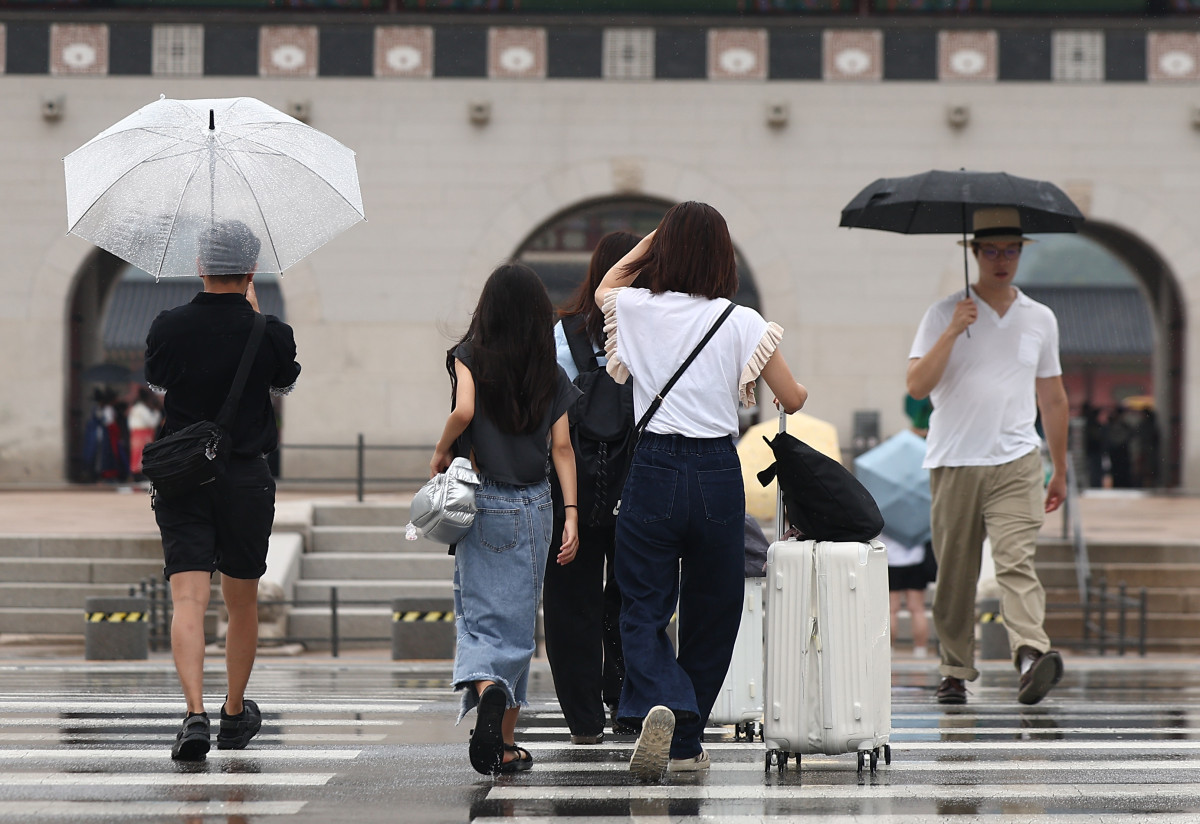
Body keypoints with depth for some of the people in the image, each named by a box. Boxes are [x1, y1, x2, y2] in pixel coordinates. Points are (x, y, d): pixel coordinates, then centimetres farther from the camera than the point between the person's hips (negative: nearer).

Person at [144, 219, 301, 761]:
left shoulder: (169, 327, -5)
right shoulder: (271, 334, -7)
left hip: (180, 478, 0)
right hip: (246, 481, 0)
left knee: (189, 599, -7)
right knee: (242, 603, 16)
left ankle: (195, 713, -25)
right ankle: (235, 715, 30)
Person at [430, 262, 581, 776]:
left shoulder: (470, 357, -4)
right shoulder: (551, 374, 3)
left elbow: (464, 410, -21)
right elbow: (562, 448, -1)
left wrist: (440, 453, -4)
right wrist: (571, 515, -2)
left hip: (479, 503, -2)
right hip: (533, 506, 2)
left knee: (479, 613, 2)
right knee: (518, 618, 9)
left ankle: (485, 687, -30)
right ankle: (507, 743, 10)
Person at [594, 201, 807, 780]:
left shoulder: (637, 310, 1)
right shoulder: (741, 322, -3)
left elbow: (606, 286, 27)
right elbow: (793, 401, 2)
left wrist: (655, 238, 28)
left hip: (653, 470, 0)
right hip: (717, 474, 0)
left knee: (643, 609, 3)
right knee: (710, 613, 14)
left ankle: (659, 706, -25)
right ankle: (685, 743, 17)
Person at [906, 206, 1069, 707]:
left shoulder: (1040, 319, 12)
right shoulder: (945, 315, 2)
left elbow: (1052, 398, 20)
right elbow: (917, 385, -7)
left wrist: (1060, 470, 20)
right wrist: (951, 332, -16)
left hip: (1016, 463, 0)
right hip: (953, 463, 0)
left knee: (1017, 561, -18)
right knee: (955, 574, 4)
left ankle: (1031, 655, -32)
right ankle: (955, 670, 15)